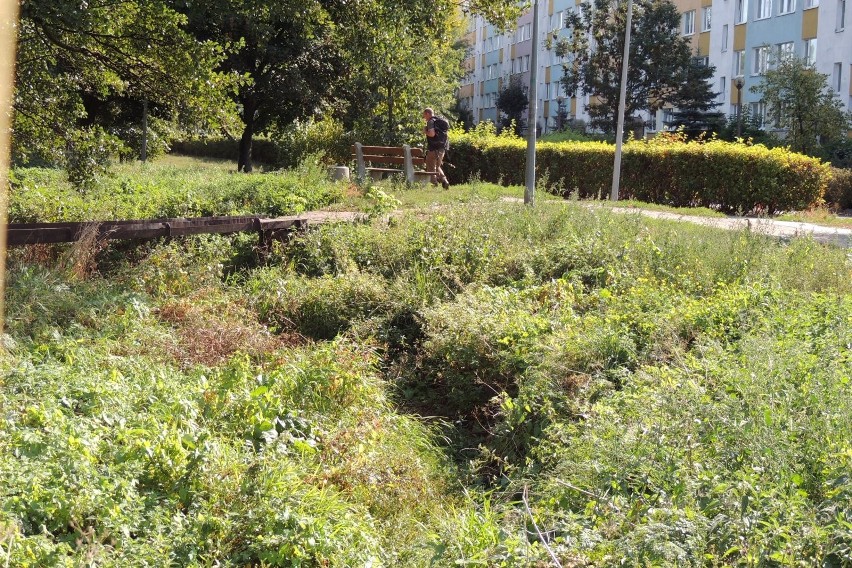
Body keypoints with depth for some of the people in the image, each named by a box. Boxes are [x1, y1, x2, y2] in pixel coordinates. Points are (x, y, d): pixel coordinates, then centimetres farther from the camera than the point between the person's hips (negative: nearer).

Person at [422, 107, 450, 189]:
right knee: (437, 167, 18)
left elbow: (432, 134, -22)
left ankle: (434, 184, -2)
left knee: (431, 168, 0)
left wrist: (425, 132, -5)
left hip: (434, 149, -8)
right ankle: (444, 181, 2)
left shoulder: (431, 122, -9)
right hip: (442, 148, 8)